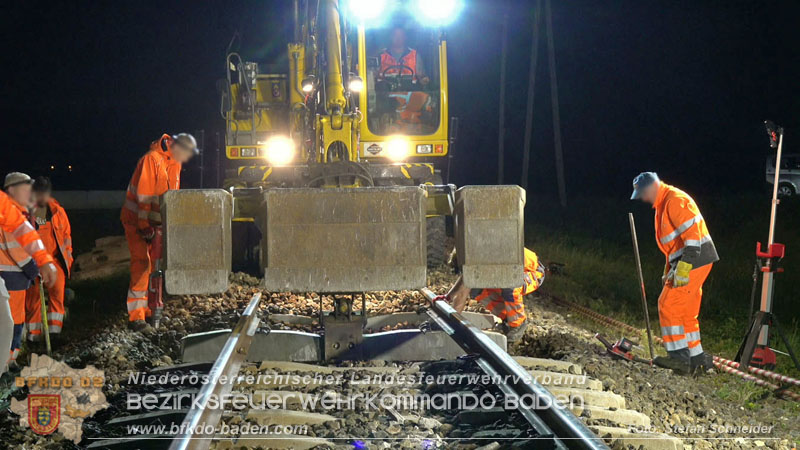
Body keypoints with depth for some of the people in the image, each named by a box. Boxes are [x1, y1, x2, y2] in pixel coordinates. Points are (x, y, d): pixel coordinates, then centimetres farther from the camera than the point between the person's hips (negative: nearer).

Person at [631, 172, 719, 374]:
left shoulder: (675, 200, -14)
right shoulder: (662, 205, 19)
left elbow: (693, 235, -22)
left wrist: (683, 268, -25)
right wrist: (669, 271, 25)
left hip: (694, 260, -10)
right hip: (684, 263, 10)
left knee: (669, 305, -11)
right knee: (685, 312, 14)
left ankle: (680, 356, -10)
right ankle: (697, 357, 20)